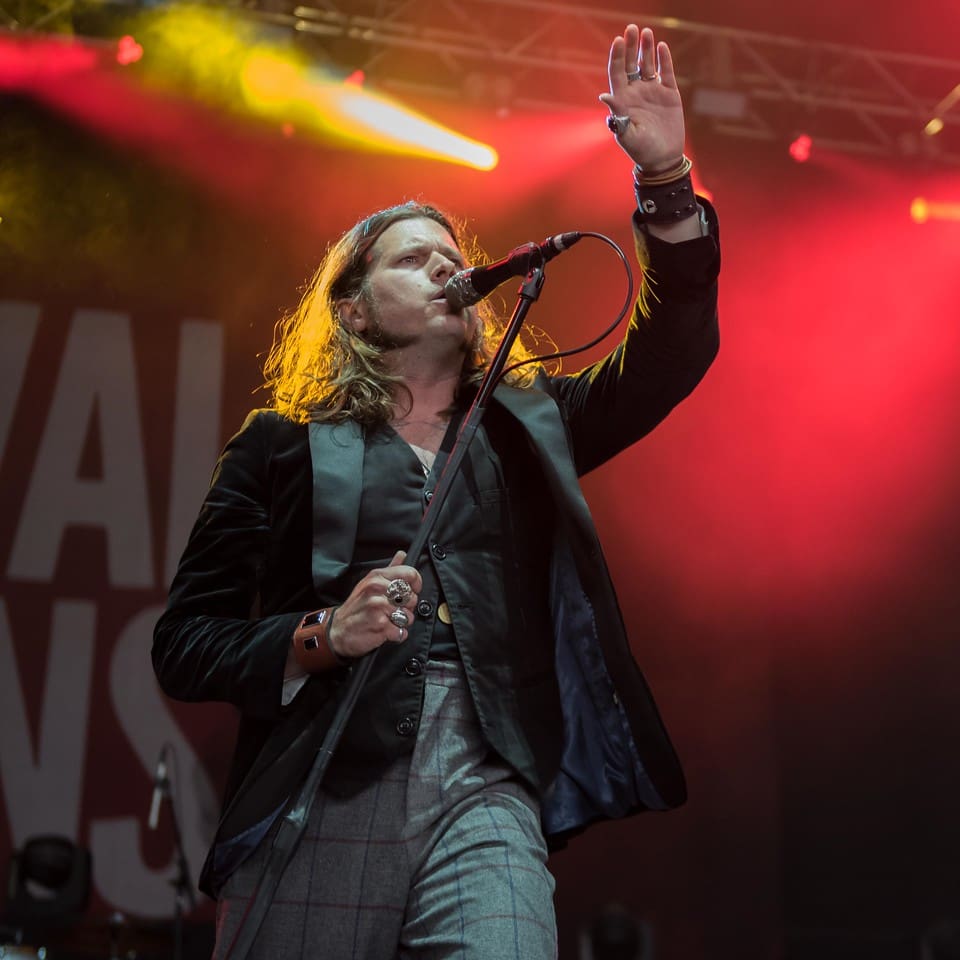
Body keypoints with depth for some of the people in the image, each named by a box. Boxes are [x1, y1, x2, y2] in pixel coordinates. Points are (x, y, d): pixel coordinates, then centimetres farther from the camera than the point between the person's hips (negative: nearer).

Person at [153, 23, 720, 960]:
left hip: (484, 803, 1)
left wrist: (667, 178, 0)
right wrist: (321, 636, -11)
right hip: (313, 807, -1)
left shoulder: (527, 423, 21)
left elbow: (671, 352, 12)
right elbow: (181, 643, 8)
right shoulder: (283, 446, 12)